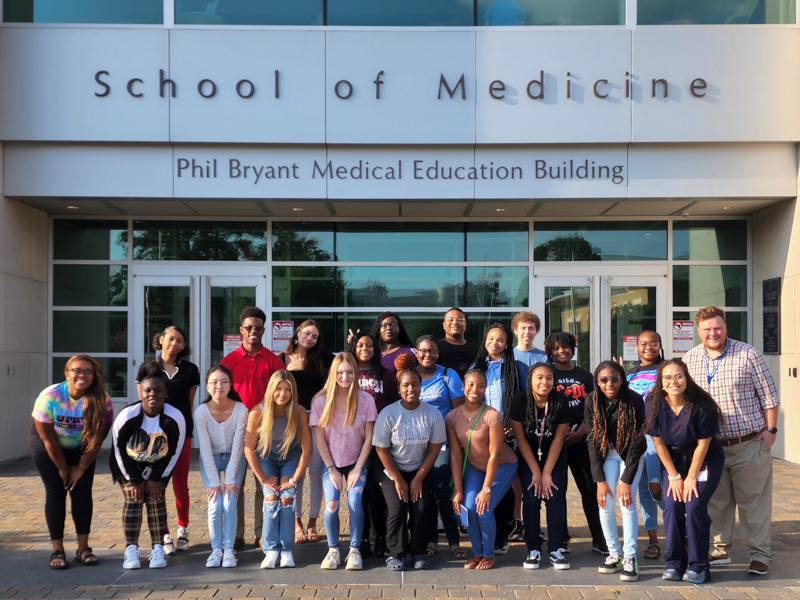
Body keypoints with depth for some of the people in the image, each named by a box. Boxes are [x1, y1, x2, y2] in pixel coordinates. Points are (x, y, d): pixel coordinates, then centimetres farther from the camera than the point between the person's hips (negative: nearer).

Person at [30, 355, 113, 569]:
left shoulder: (102, 401, -26)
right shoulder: (49, 397, -30)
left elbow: (97, 439, -16)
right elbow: (48, 439, -20)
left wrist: (81, 467, -10)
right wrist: (63, 469, -12)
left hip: (80, 448, 2)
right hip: (46, 447, -2)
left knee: (82, 492, -4)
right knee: (55, 493, -6)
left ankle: (83, 548, 4)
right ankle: (57, 550, -1)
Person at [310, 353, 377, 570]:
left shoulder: (365, 400, -6)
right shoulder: (320, 401, -7)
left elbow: (369, 438, -4)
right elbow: (319, 438, -4)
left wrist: (357, 469, -9)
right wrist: (332, 469, -8)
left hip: (356, 462, 0)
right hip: (331, 463, 0)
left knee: (355, 500, -21)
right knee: (331, 504, -19)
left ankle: (354, 550, -4)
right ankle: (333, 550, 2)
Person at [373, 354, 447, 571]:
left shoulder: (433, 414, -10)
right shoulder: (388, 414, -15)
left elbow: (434, 449, -4)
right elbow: (382, 450, -10)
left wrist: (418, 479, -7)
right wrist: (398, 480, -9)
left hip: (420, 470, 1)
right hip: (393, 471, -1)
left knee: (421, 507, -15)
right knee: (397, 507, -19)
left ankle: (418, 551, 5)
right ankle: (396, 553, -1)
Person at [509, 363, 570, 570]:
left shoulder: (560, 401, -18)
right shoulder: (520, 401, -19)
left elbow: (558, 438, -12)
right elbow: (520, 438, -12)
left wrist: (547, 473, -14)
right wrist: (536, 472, -13)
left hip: (554, 454, 0)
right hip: (528, 454, 0)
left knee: (555, 497, -10)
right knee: (531, 498, -10)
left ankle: (556, 549, -4)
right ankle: (533, 550, -3)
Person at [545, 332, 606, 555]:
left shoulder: (585, 376, 12)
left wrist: (579, 432, -8)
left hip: (580, 439, 1)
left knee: (590, 488, 0)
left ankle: (599, 540, 6)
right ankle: (561, 539, 10)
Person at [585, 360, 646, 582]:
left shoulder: (634, 401, -23)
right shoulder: (592, 402, -17)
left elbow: (636, 442, -20)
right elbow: (593, 441, -14)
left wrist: (627, 480, -22)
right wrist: (600, 480, -18)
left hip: (630, 454, -2)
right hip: (606, 453, 2)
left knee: (627, 503, -14)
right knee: (605, 504, -7)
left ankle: (630, 559, -8)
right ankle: (614, 554, 7)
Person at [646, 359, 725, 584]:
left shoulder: (700, 405, -24)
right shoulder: (655, 405, -16)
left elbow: (703, 444, -16)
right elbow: (658, 442, -7)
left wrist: (690, 477, -12)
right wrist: (674, 476, -6)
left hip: (706, 461, -3)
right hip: (673, 461, 3)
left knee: (694, 505, -16)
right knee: (672, 505, -10)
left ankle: (698, 565, -2)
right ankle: (674, 563, 3)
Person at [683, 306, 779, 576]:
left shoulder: (747, 355, -7)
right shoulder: (689, 359, 3)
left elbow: (769, 396, -3)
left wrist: (770, 429, -6)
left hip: (750, 444, -4)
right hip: (711, 445, 4)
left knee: (754, 501, 2)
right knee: (717, 501, 12)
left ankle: (760, 555, 12)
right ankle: (720, 550, 25)